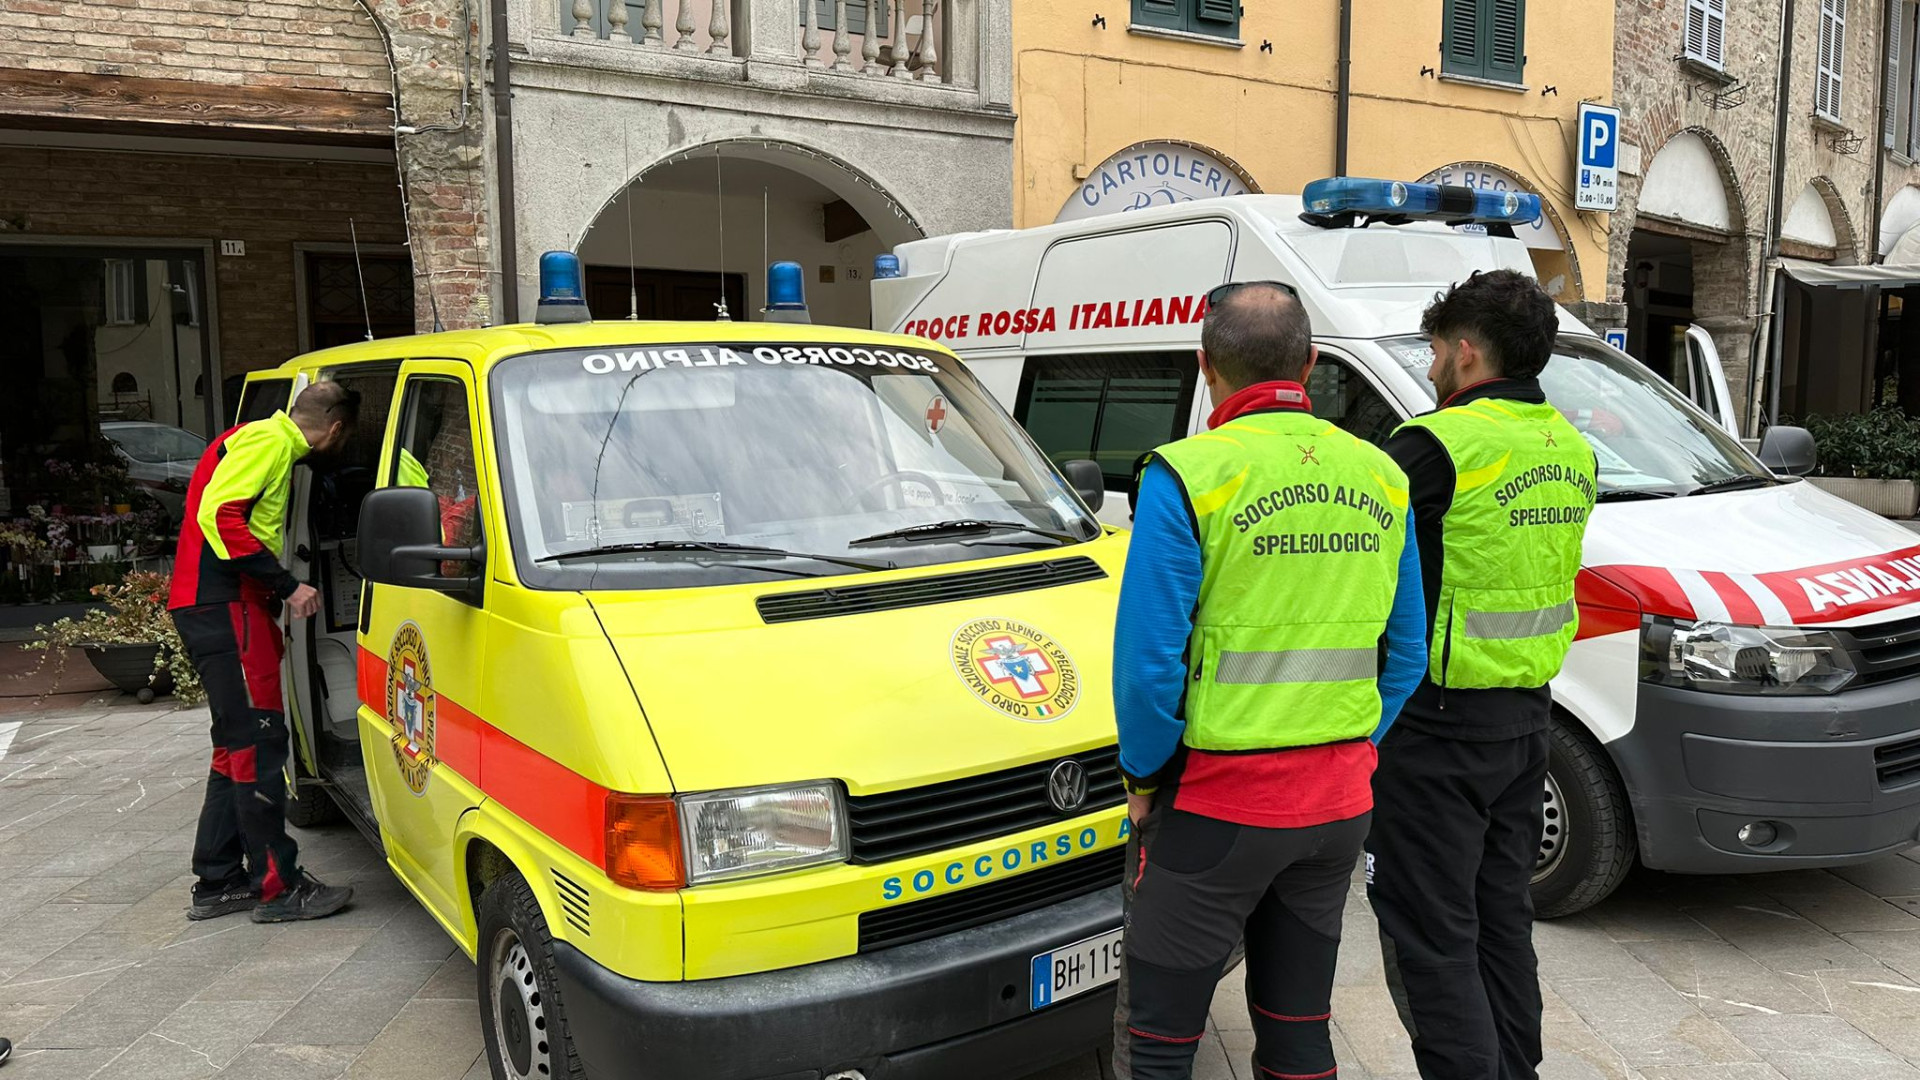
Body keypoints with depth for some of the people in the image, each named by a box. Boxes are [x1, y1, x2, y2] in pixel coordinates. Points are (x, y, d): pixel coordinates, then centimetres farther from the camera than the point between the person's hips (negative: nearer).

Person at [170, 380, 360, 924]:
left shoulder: (265, 442, 23)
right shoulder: (269, 442, -9)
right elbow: (218, 514, -21)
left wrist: (274, 597, 30)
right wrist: (287, 586, -19)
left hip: (215, 606, 11)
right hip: (222, 604, -11)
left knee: (239, 746, 14)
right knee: (258, 743, -8)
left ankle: (218, 883, 20)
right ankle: (277, 886, -4)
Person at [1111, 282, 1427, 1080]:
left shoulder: (1189, 476, -14)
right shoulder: (1379, 479, 4)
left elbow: (1149, 654, -16)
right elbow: (1406, 654, 8)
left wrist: (1143, 776, -2)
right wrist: (1347, 749, 16)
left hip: (1216, 802, -6)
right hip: (1341, 802, 6)